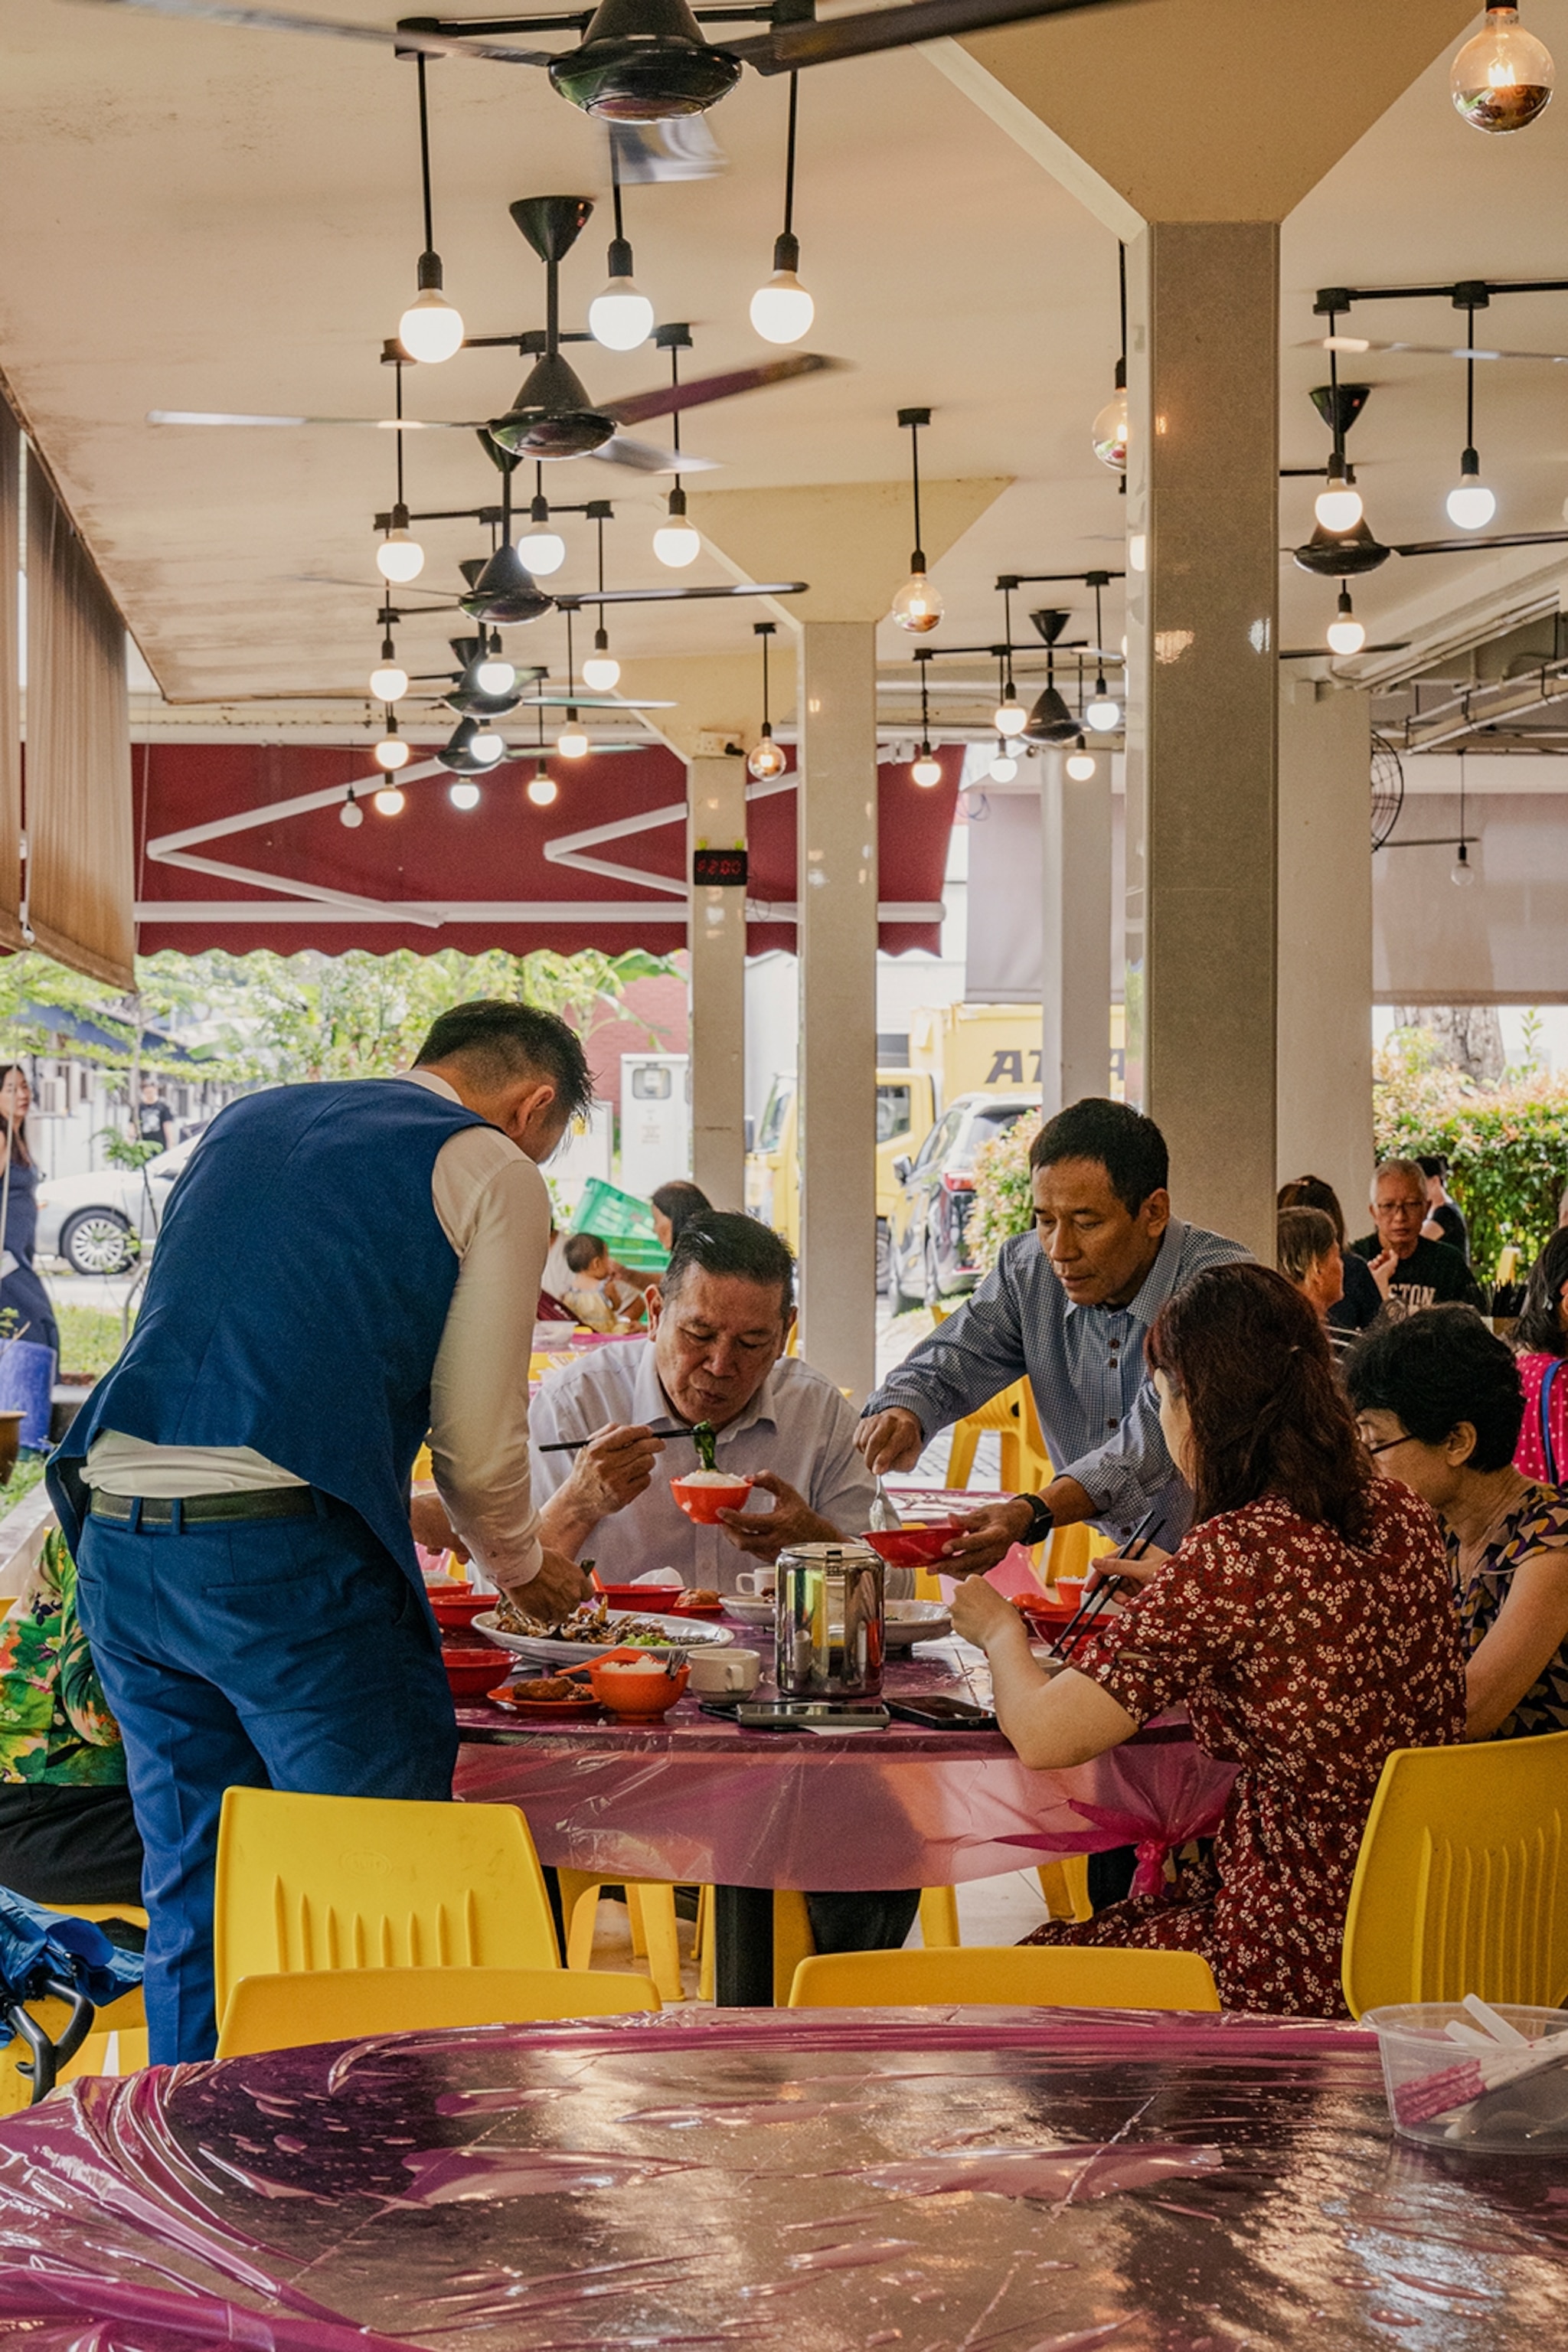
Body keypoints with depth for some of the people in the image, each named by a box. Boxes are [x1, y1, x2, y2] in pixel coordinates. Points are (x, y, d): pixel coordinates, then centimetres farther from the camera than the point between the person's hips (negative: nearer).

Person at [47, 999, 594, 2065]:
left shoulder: (245, 1121, 23)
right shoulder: (495, 1174, 4)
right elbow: (477, 1435, 3)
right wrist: (522, 1563, 23)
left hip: (117, 1536, 7)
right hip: (284, 1556, -7)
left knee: (194, 1896, 16)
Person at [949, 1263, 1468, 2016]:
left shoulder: (1238, 1553, -23)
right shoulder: (1398, 1516, 1)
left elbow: (1044, 1736, -22)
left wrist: (1002, 1632, 0)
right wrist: (1176, 1585, 31)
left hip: (1305, 1973, -8)